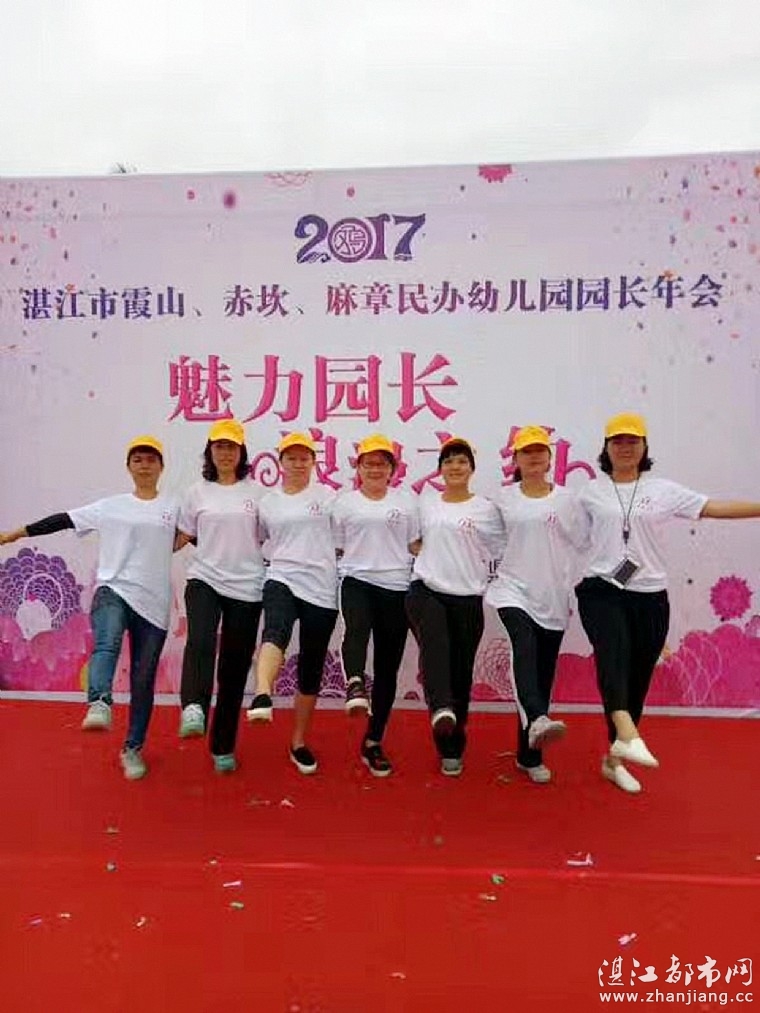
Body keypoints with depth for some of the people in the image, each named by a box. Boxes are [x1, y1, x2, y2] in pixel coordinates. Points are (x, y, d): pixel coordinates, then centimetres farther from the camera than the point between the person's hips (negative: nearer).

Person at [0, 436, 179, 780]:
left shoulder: (175, 508, 6)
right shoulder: (110, 506, 7)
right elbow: (63, 520, 8)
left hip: (153, 603, 1)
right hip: (113, 590, 0)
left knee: (143, 681, 6)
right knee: (106, 644, -34)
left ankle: (133, 749, 21)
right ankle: (99, 706, -51)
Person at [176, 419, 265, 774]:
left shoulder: (255, 491, 4)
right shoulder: (198, 492, 6)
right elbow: (183, 537, 13)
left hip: (246, 587, 0)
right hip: (204, 580, 0)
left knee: (235, 666, 6)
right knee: (201, 640, -31)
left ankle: (223, 746, 18)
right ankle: (193, 709, -45)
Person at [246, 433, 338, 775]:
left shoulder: (327, 496, 6)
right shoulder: (267, 502, 11)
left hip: (321, 589, 0)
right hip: (282, 580, 0)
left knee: (311, 669, 7)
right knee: (275, 631, -35)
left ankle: (299, 742, 21)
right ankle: (262, 697, -56)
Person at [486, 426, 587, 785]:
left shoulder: (566, 499, 3)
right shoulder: (504, 498, 3)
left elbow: (580, 545, 6)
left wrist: (569, 586, 4)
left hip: (553, 597, 2)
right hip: (513, 591, -1)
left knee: (543, 673, 6)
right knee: (525, 645, -31)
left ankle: (529, 754, 17)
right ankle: (537, 720, -50)